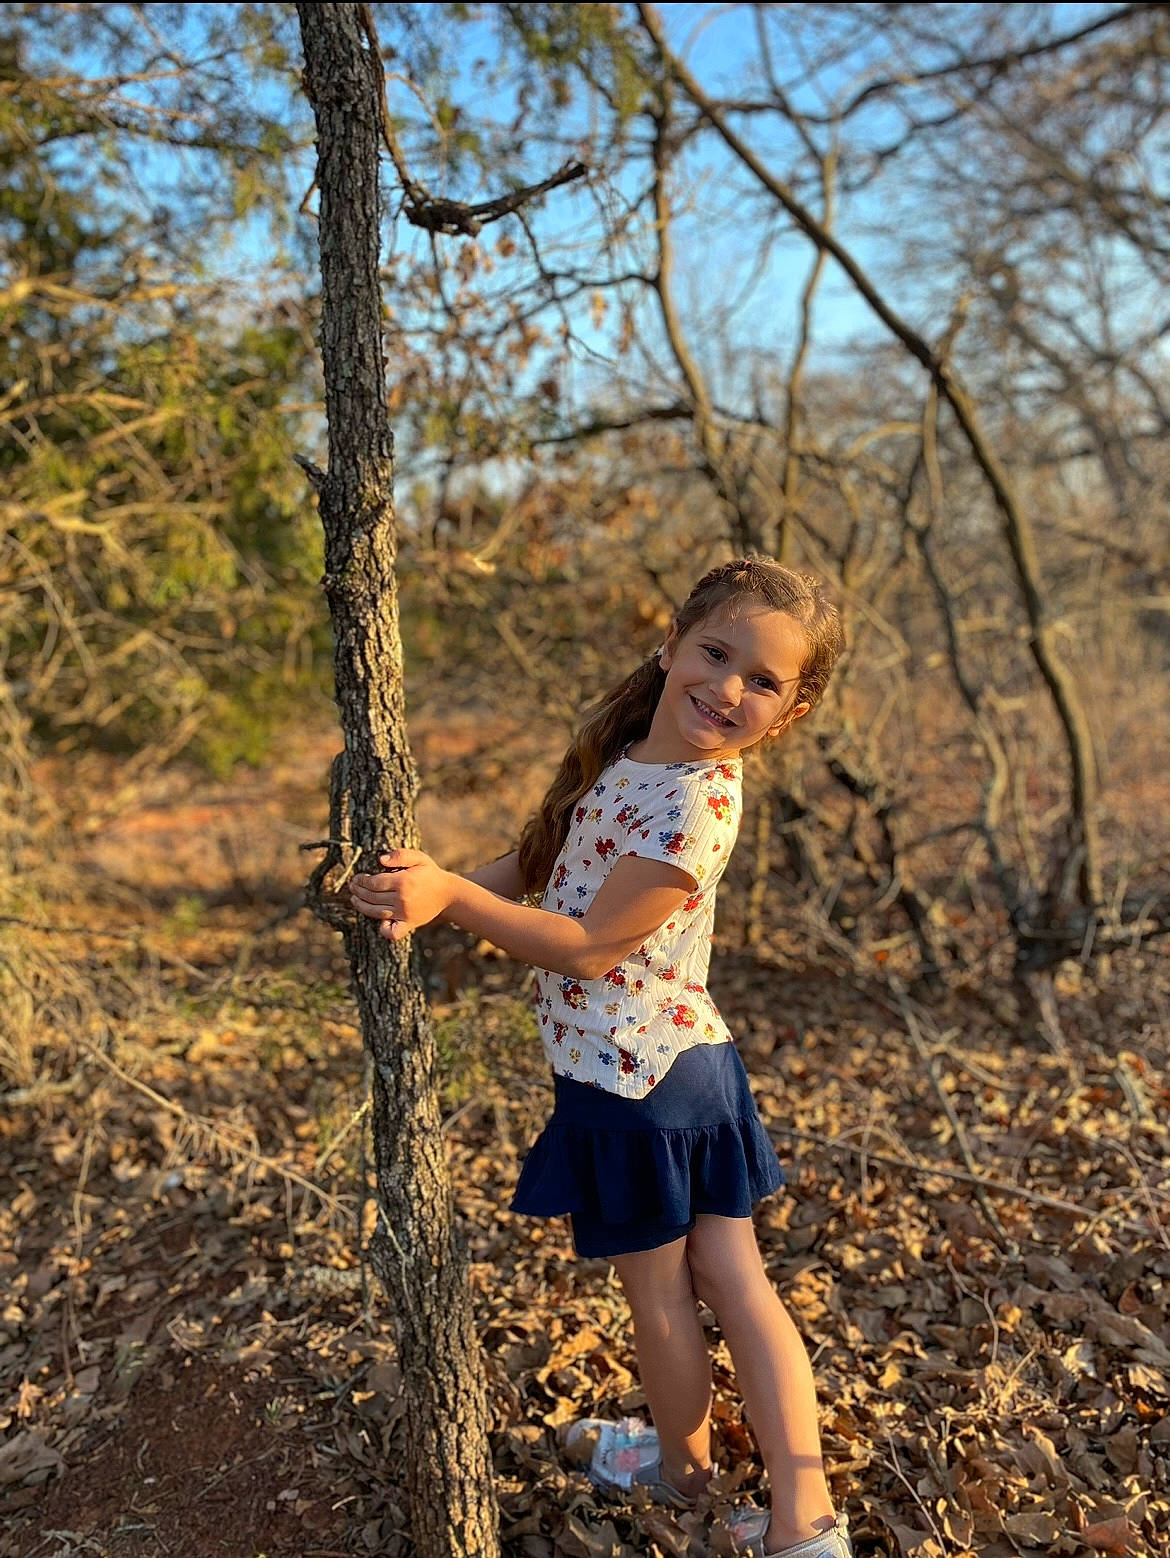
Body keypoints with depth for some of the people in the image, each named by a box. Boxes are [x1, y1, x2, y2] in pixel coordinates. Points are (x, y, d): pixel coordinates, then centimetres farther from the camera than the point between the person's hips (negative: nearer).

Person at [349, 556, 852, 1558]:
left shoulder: (697, 802, -26)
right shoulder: (628, 758, 3)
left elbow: (589, 947, -24)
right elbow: (540, 865, 9)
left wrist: (452, 896, -24)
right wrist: (436, 891, -5)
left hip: (629, 1083, -9)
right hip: (691, 1060, 9)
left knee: (657, 1291, 16)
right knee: (734, 1280, 12)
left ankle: (683, 1464, 42)